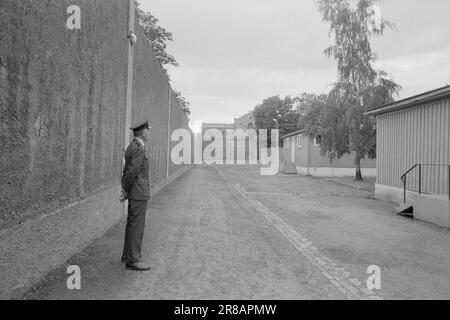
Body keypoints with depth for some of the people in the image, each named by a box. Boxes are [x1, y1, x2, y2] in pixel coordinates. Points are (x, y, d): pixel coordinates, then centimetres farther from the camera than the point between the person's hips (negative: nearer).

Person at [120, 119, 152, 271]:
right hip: (139, 192, -10)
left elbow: (128, 170, 16)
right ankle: (133, 260, 4)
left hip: (134, 192, 10)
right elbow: (132, 171, -22)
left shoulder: (132, 146, 14)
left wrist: (125, 189, 13)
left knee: (132, 224, 17)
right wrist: (126, 190, -10)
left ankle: (128, 254, 29)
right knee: (137, 226, -4)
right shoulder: (139, 149, -17)